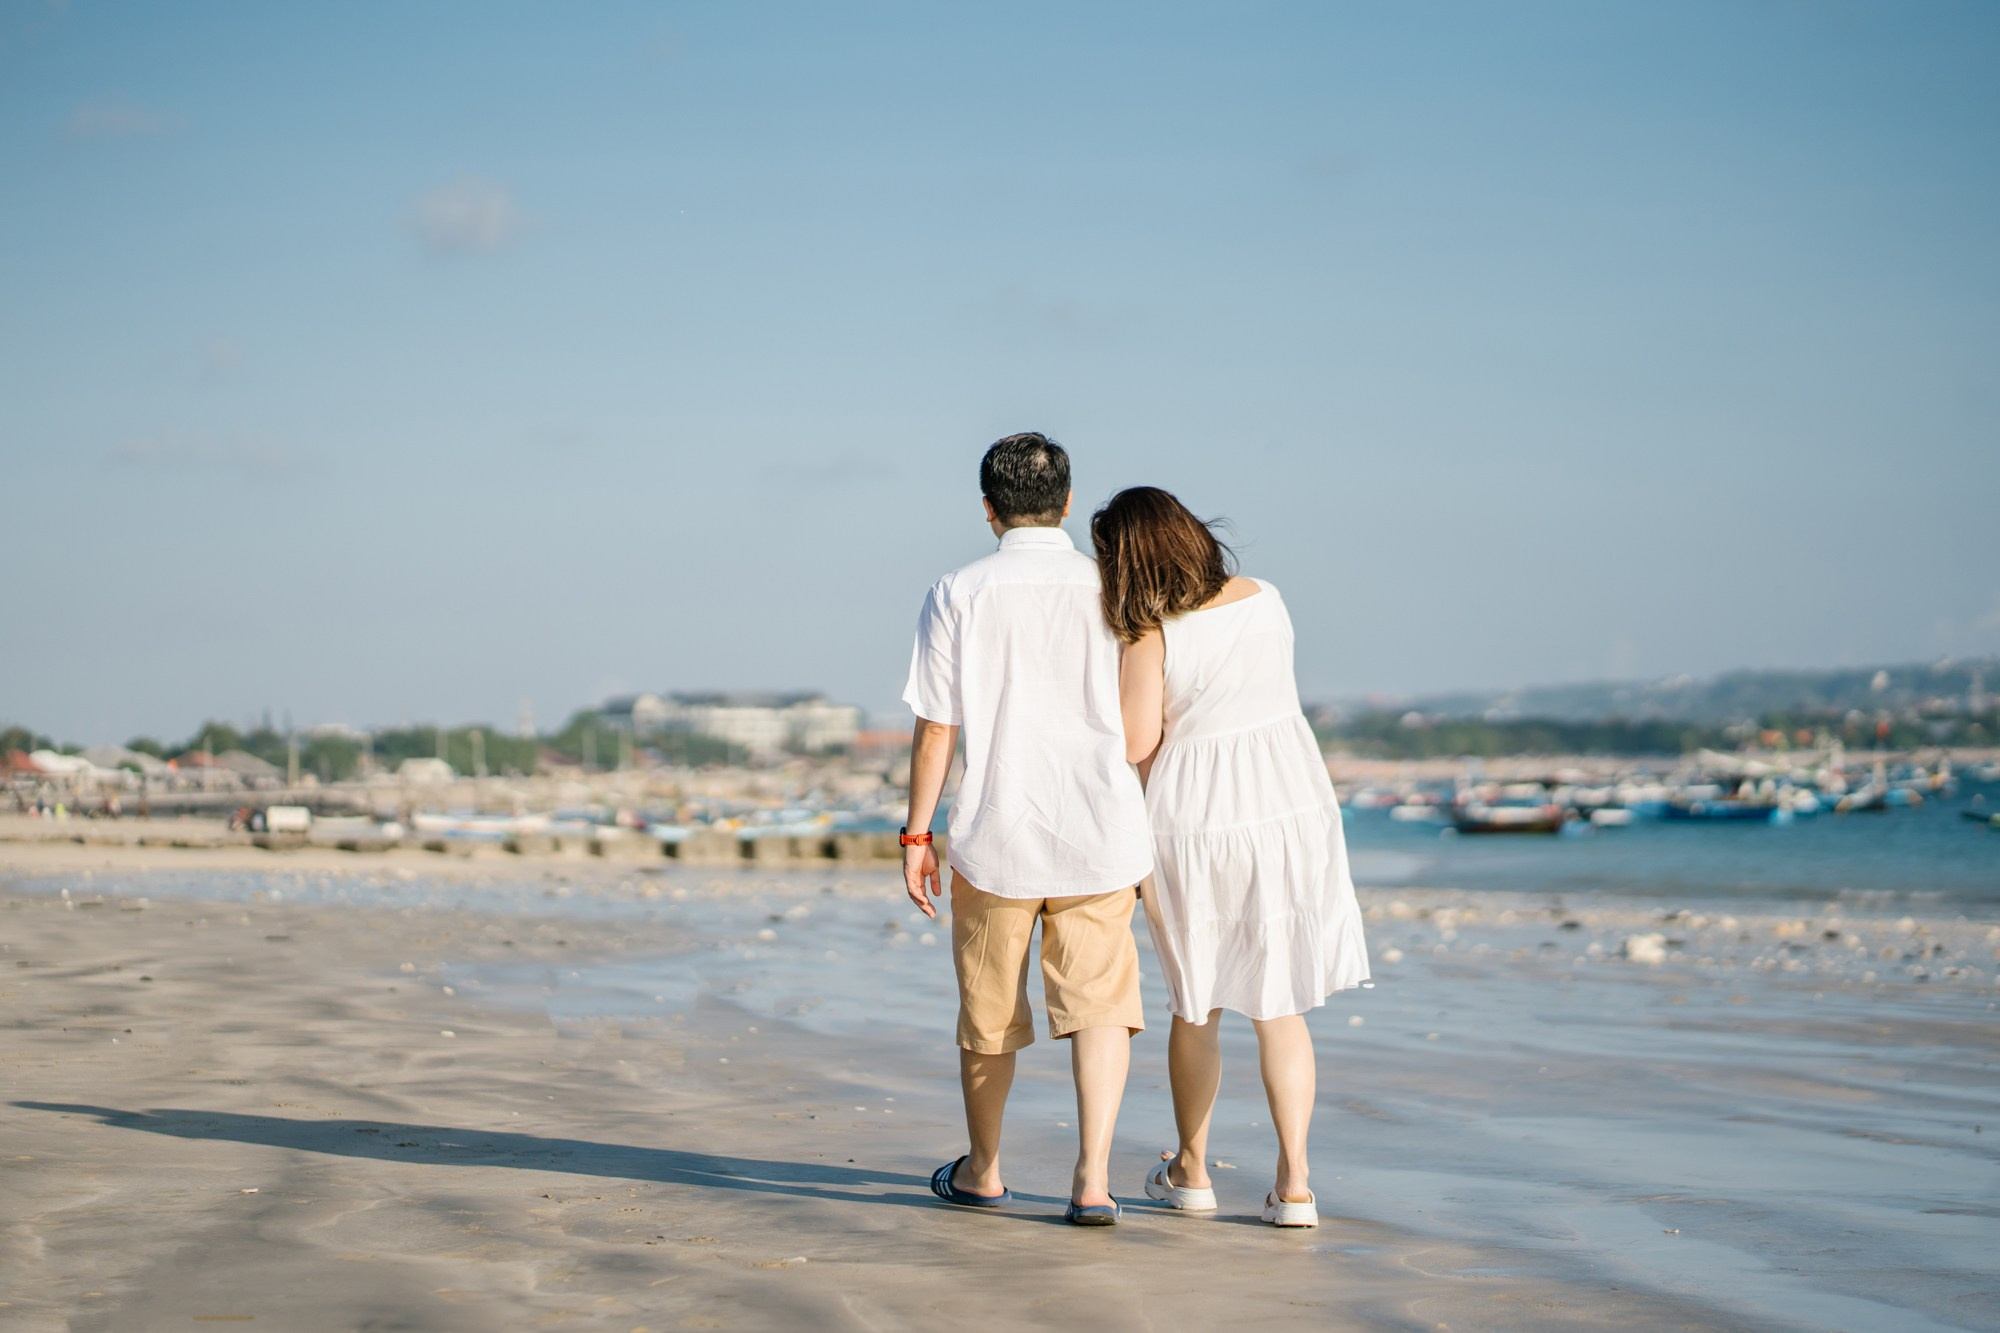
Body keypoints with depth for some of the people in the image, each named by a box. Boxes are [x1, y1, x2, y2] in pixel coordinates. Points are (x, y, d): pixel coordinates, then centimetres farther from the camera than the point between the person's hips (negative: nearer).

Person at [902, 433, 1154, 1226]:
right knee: (1099, 1008, 4)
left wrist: (915, 836, 3)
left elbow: (934, 732, -4)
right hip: (1100, 839, 0)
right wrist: (1150, 839, 15)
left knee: (990, 1013, 14)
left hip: (995, 840, 0)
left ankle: (981, 1173, 31)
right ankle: (1093, 1178, -10)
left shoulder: (957, 596, -3)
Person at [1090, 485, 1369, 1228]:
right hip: (1289, 811, 3)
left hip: (1193, 824, -3)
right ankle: (1293, 1182, 0)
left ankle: (1190, 1171, 26)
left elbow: (1136, 742, -17)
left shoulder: (1149, 635, -14)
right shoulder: (1264, 599, 2)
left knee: (1196, 1003, 15)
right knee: (1279, 1005, 8)